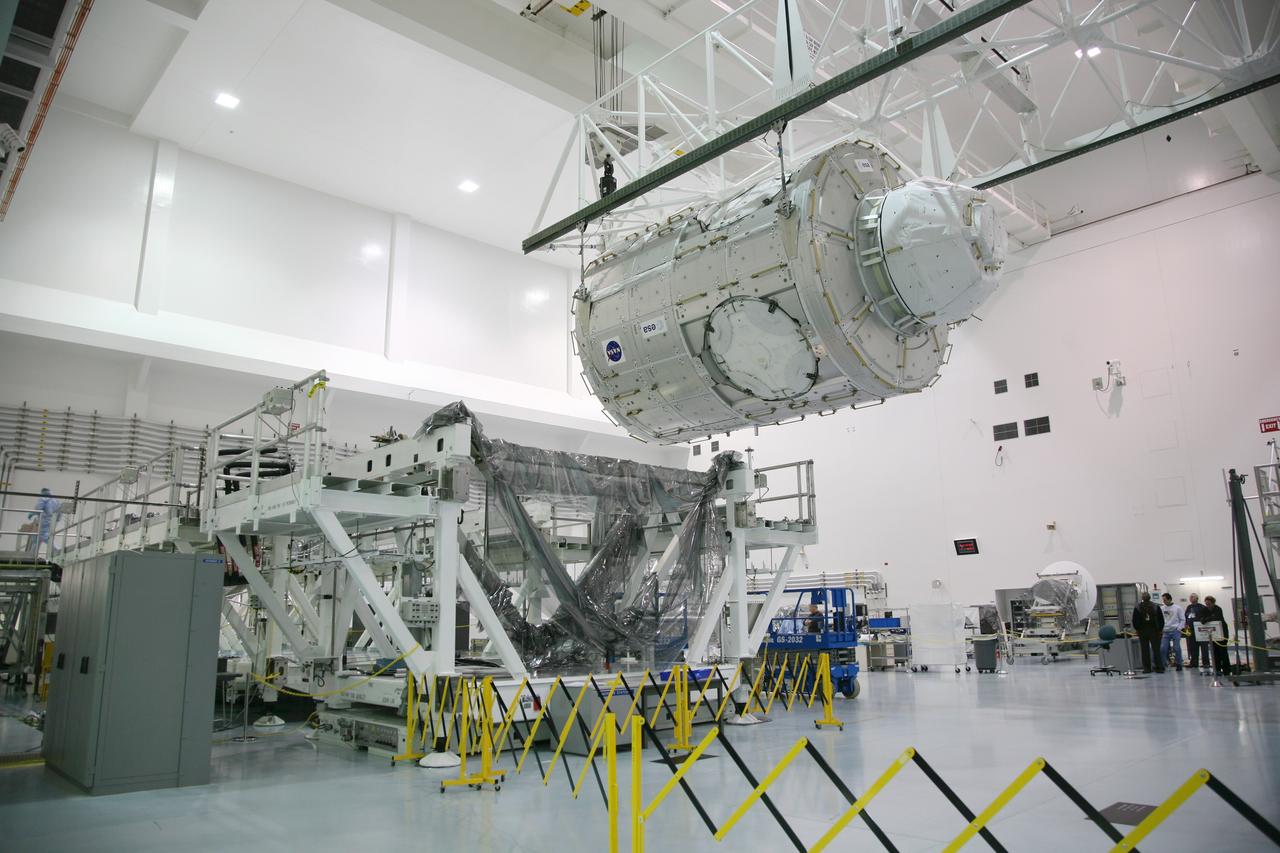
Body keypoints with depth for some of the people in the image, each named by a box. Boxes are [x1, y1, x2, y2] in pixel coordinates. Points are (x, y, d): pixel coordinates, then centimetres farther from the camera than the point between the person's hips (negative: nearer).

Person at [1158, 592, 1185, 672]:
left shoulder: (1177, 608, 0)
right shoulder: (1162, 608, 6)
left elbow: (1182, 619, 2)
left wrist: (1179, 629, -7)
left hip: (1175, 631, -2)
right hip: (1165, 631, 2)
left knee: (1177, 648, -4)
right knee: (1162, 649, -4)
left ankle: (1179, 664, 10)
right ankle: (1163, 664, 5)